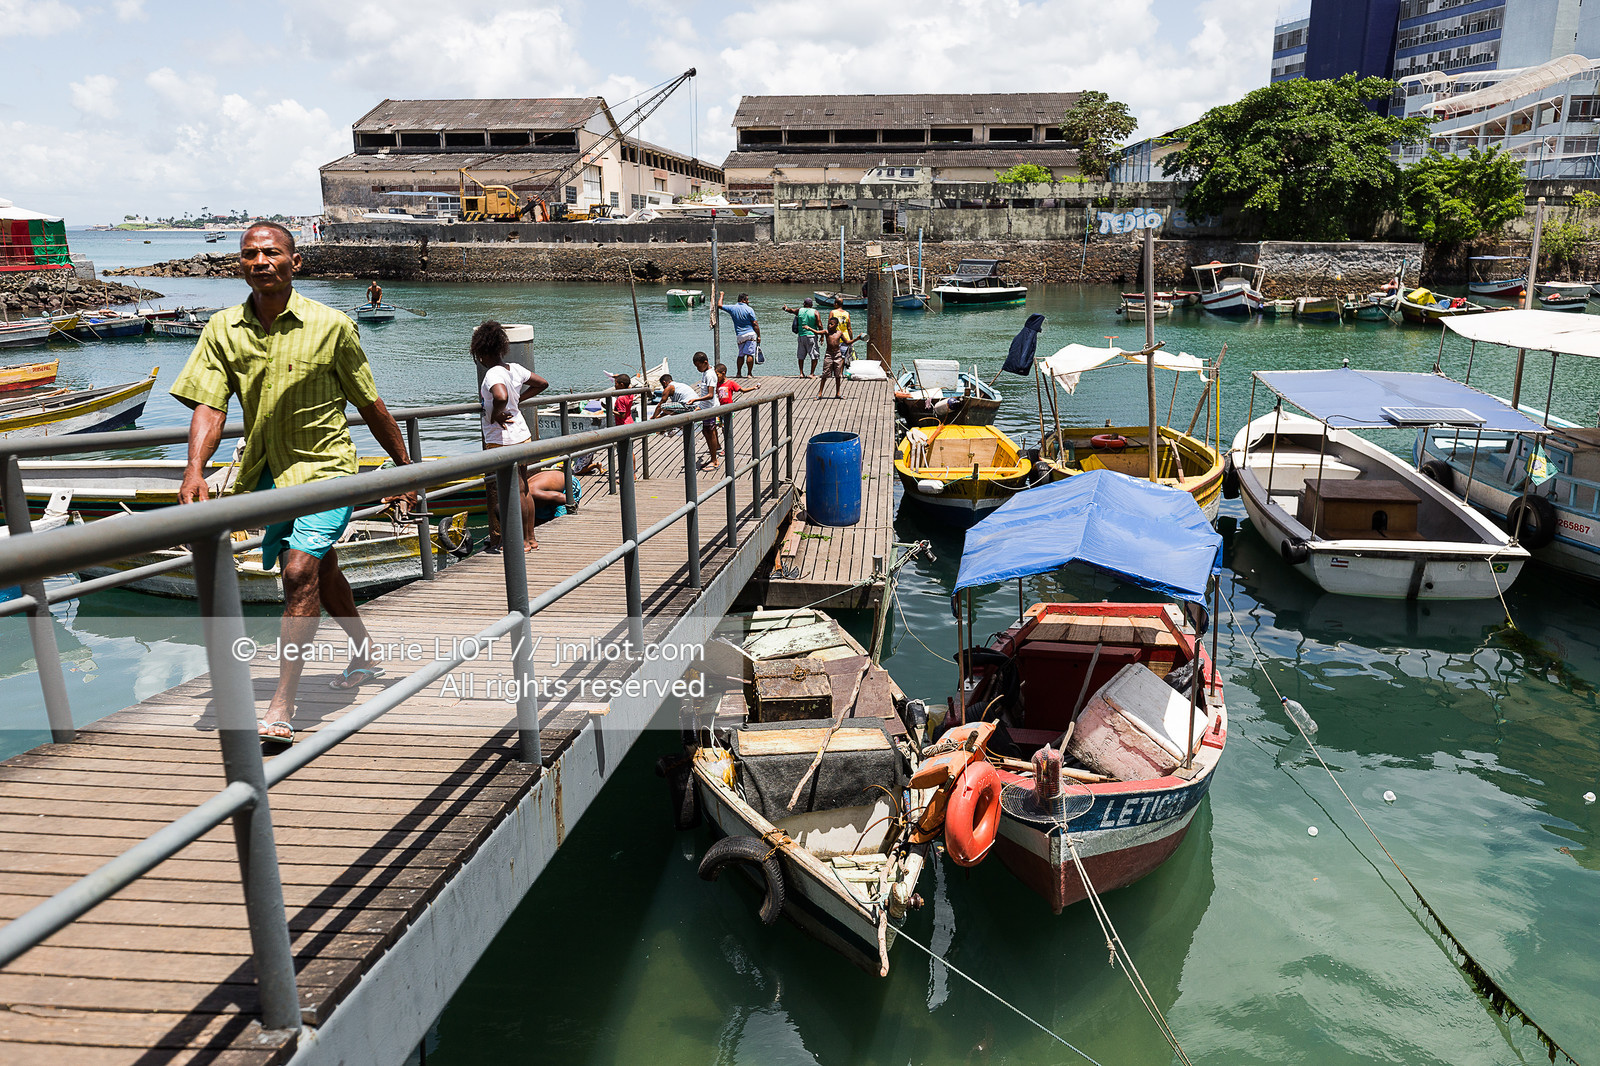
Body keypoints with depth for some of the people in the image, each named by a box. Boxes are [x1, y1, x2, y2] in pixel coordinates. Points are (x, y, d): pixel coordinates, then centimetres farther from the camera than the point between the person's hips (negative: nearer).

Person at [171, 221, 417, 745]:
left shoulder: (331, 326, -11)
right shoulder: (222, 330, -2)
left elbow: (370, 404, -2)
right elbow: (209, 405, -10)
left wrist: (404, 466, 3)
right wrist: (194, 470, -26)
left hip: (324, 466, -5)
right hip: (266, 470, 5)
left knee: (301, 570, -20)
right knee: (321, 569, 21)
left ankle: (281, 708, -18)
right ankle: (365, 657, 45)